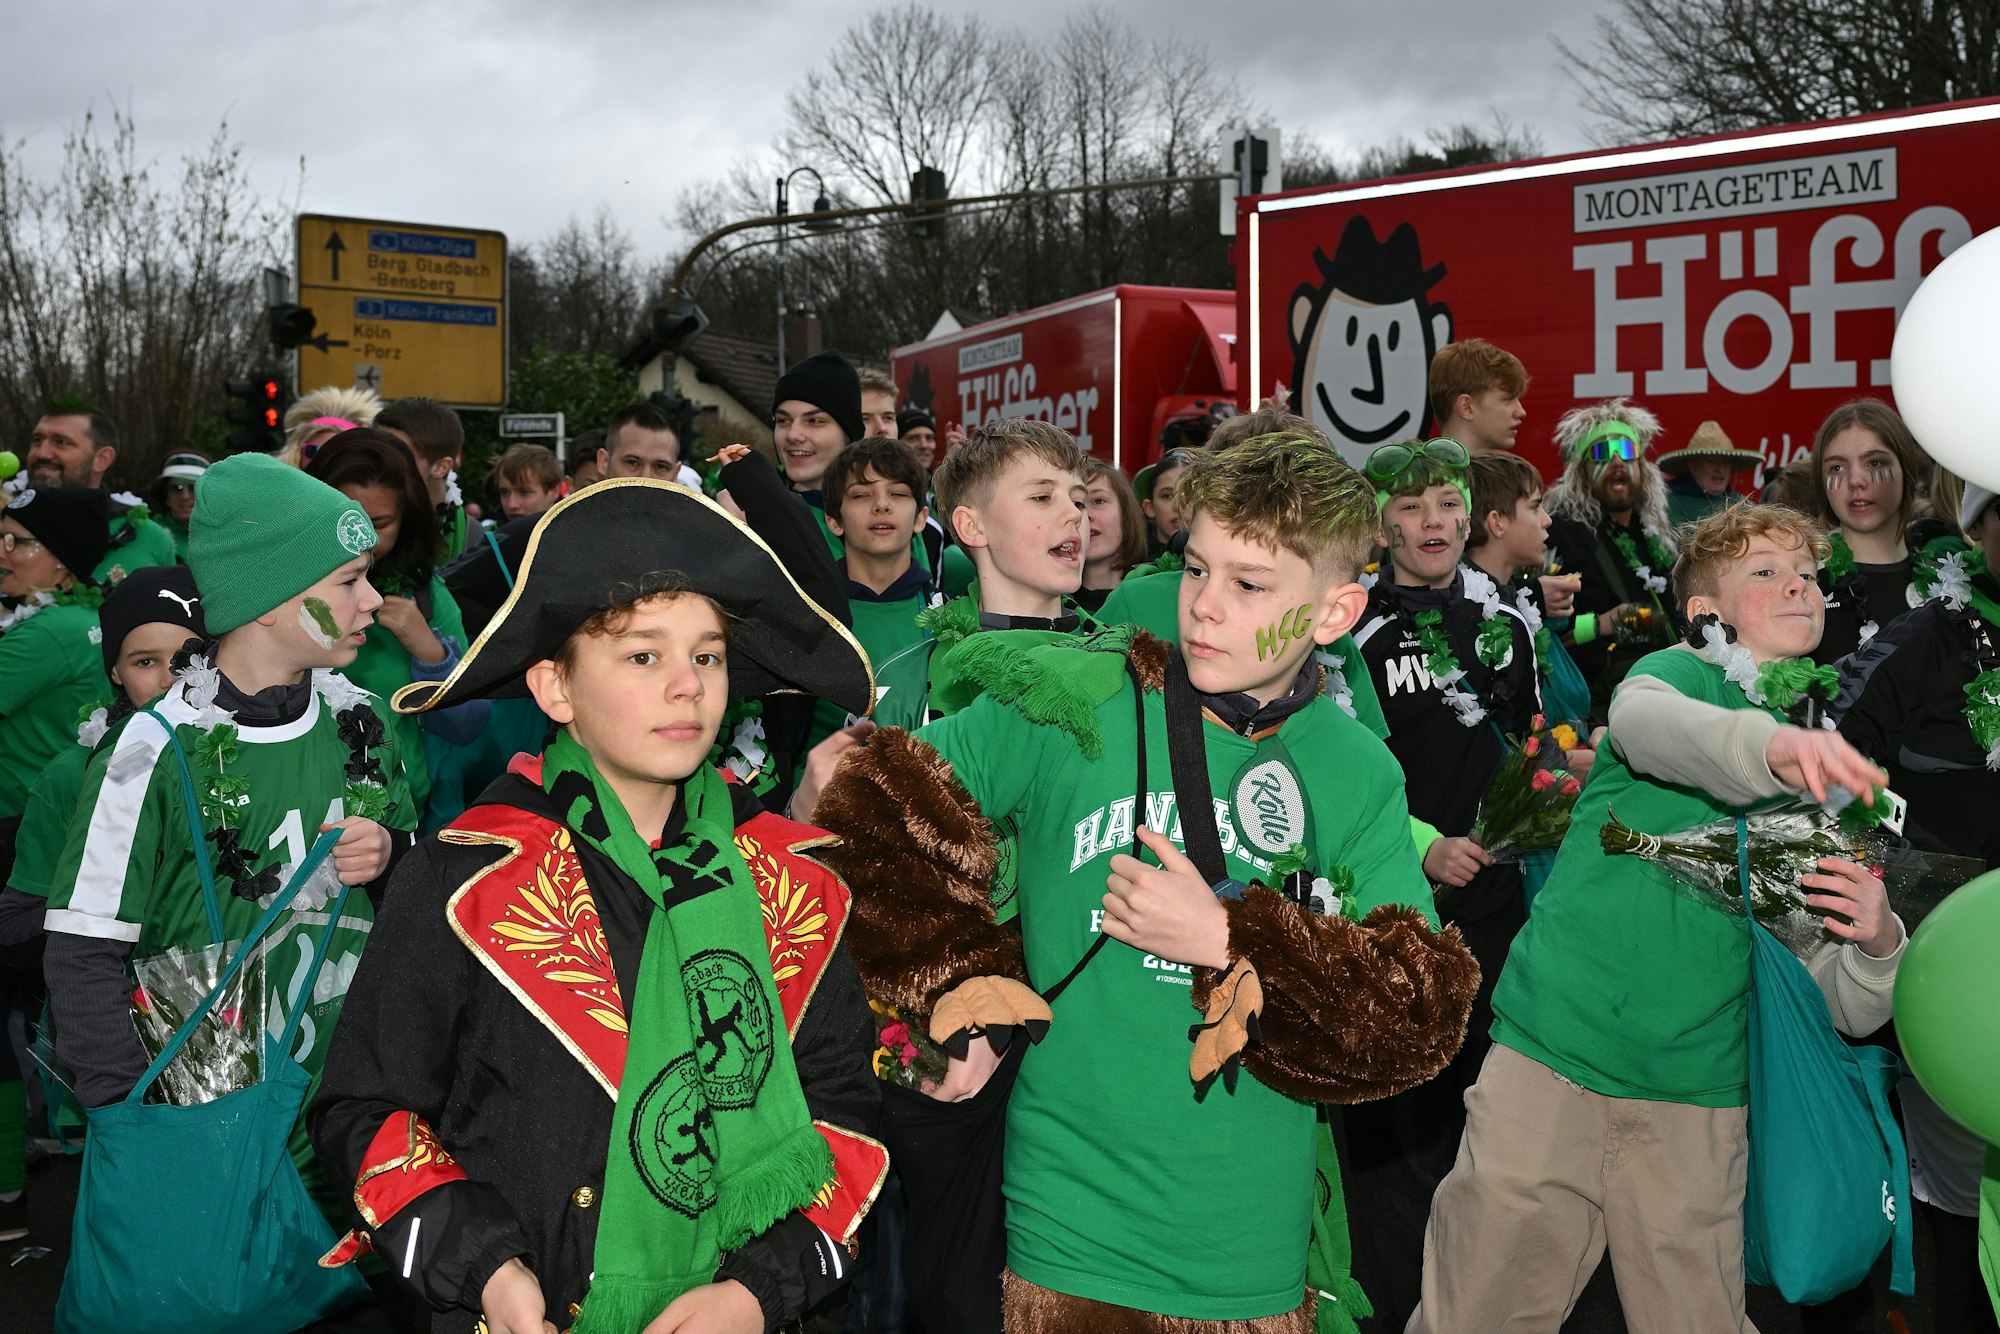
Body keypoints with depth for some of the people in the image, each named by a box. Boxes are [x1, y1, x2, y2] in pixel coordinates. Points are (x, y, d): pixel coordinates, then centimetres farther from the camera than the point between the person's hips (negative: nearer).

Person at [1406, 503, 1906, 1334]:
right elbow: (1643, 719, -24)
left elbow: (1849, 1007, 11)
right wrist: (1771, 747, -43)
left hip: (1699, 1097, 4)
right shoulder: (1680, 671, 4)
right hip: (1552, 1055, -4)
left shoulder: (1831, 769, 15)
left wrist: (1878, 941, -12)